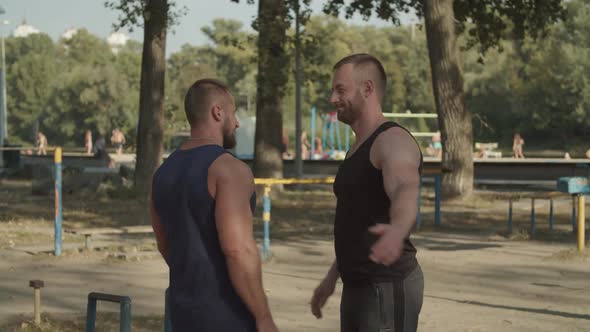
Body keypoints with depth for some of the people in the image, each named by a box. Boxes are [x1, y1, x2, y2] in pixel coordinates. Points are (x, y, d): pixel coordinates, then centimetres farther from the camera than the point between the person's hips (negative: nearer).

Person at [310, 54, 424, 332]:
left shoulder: (393, 141, -15)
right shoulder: (359, 148, 17)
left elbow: (406, 194, -37)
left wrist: (397, 231, -60)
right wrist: (332, 277, 34)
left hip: (389, 288, -10)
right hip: (359, 288, 10)